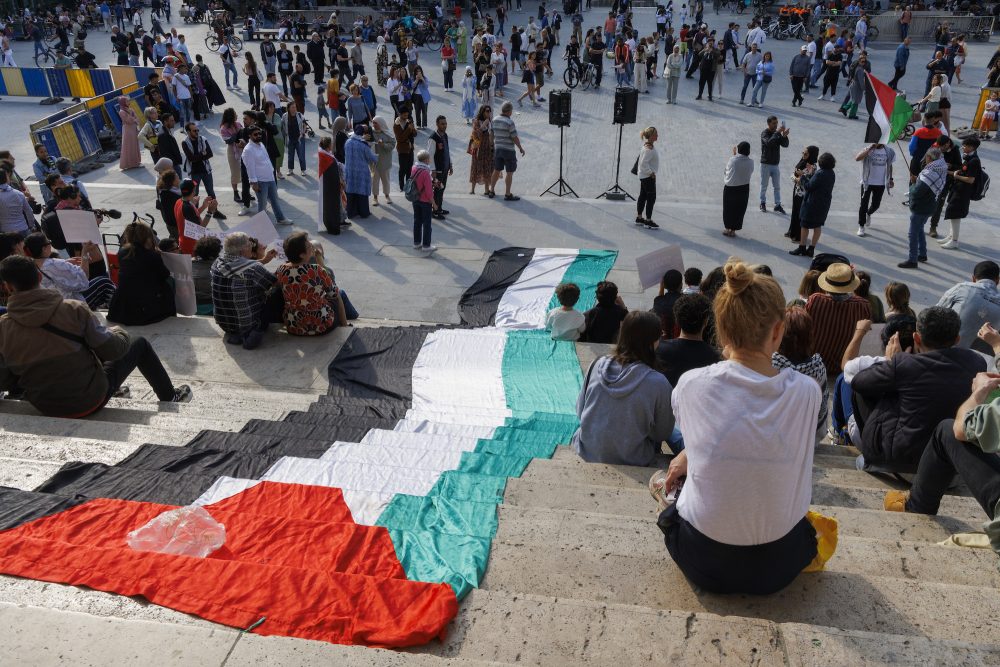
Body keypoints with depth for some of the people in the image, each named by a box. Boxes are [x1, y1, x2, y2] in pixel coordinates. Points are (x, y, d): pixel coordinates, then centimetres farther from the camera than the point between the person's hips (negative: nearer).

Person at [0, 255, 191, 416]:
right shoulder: (73, 310, -21)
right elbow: (112, 349, -17)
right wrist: (118, 333, 5)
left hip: (45, 408, 4)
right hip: (91, 400, -4)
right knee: (140, 344, 17)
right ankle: (170, 397, 34)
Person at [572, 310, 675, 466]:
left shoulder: (598, 365, -10)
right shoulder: (657, 383, -20)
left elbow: (580, 411, 3)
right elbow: (663, 433, -5)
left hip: (588, 453, 4)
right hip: (629, 462, -4)